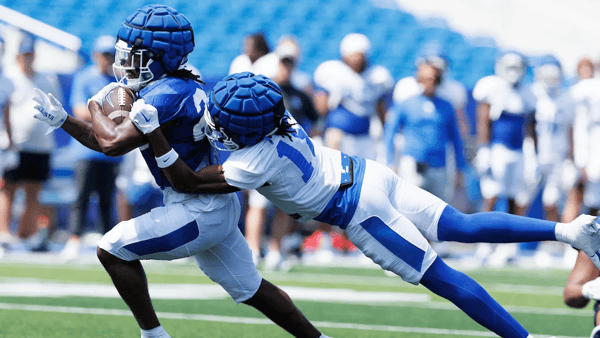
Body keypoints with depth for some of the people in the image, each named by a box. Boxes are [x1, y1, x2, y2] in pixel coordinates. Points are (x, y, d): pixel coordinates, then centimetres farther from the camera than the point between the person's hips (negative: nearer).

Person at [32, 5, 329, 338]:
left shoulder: (167, 95, -21)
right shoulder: (169, 88, 9)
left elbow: (114, 142, -27)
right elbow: (111, 142, 15)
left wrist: (95, 106, -8)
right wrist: (61, 120, 7)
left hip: (200, 213, -10)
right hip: (216, 209, 10)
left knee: (112, 249, -5)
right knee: (250, 290, 20)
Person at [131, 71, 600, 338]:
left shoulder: (256, 161, -23)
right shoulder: (274, 114, -2)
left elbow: (187, 182, -17)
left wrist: (153, 131, -22)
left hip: (361, 212, -8)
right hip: (366, 172, 8)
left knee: (441, 278, -2)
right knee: (461, 227, 10)